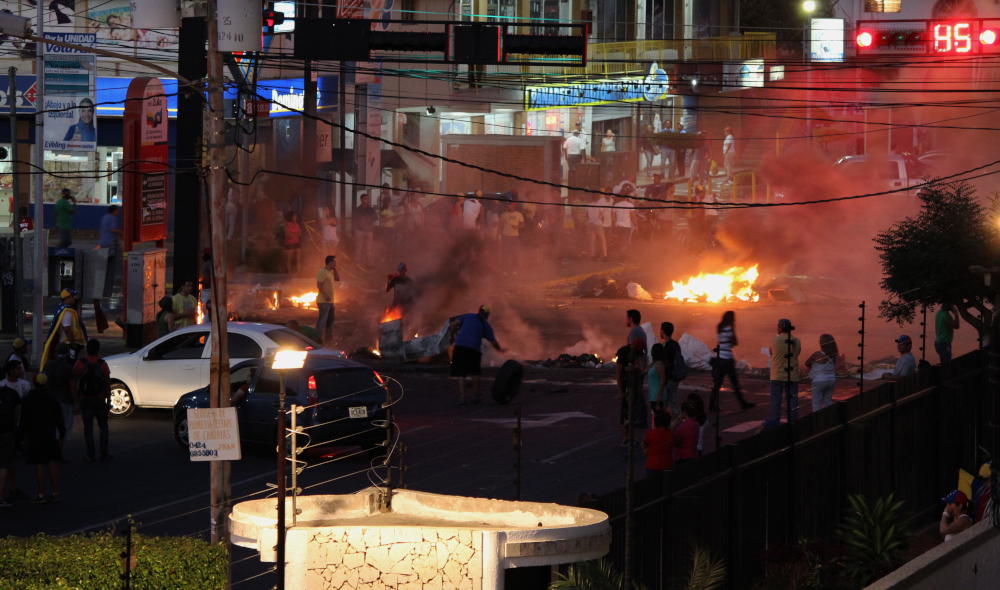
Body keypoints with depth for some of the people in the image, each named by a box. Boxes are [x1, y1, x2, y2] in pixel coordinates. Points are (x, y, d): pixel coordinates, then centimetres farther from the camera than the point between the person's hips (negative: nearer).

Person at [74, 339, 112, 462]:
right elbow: (108, 384, -4)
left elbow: (74, 382, -3)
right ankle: (104, 453, 9)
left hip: (85, 400, 0)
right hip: (99, 400, 0)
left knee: (88, 427, 3)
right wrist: (108, 401, 2)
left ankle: (91, 455, 0)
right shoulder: (102, 364, -5)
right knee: (103, 426, 12)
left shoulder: (80, 363, -4)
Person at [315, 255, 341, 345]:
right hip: (324, 301, -10)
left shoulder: (330, 272, 15)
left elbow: (337, 278, 23)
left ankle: (328, 339, 24)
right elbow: (319, 285, -22)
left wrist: (335, 269, 12)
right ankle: (319, 339, -12)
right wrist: (325, 295, -28)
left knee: (330, 321, 16)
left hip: (329, 301, 10)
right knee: (322, 320, -12)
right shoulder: (323, 272, -15)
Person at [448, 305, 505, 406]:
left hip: (460, 346, 1)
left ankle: (462, 398, -5)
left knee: (461, 374, 3)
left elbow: (454, 324, 3)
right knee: (476, 373, 18)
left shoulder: (467, 316, 14)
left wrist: (452, 336, 16)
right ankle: (475, 396, 23)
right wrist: (500, 349, 35)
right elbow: (493, 342, 16)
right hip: (474, 349, -1)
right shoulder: (486, 325, 13)